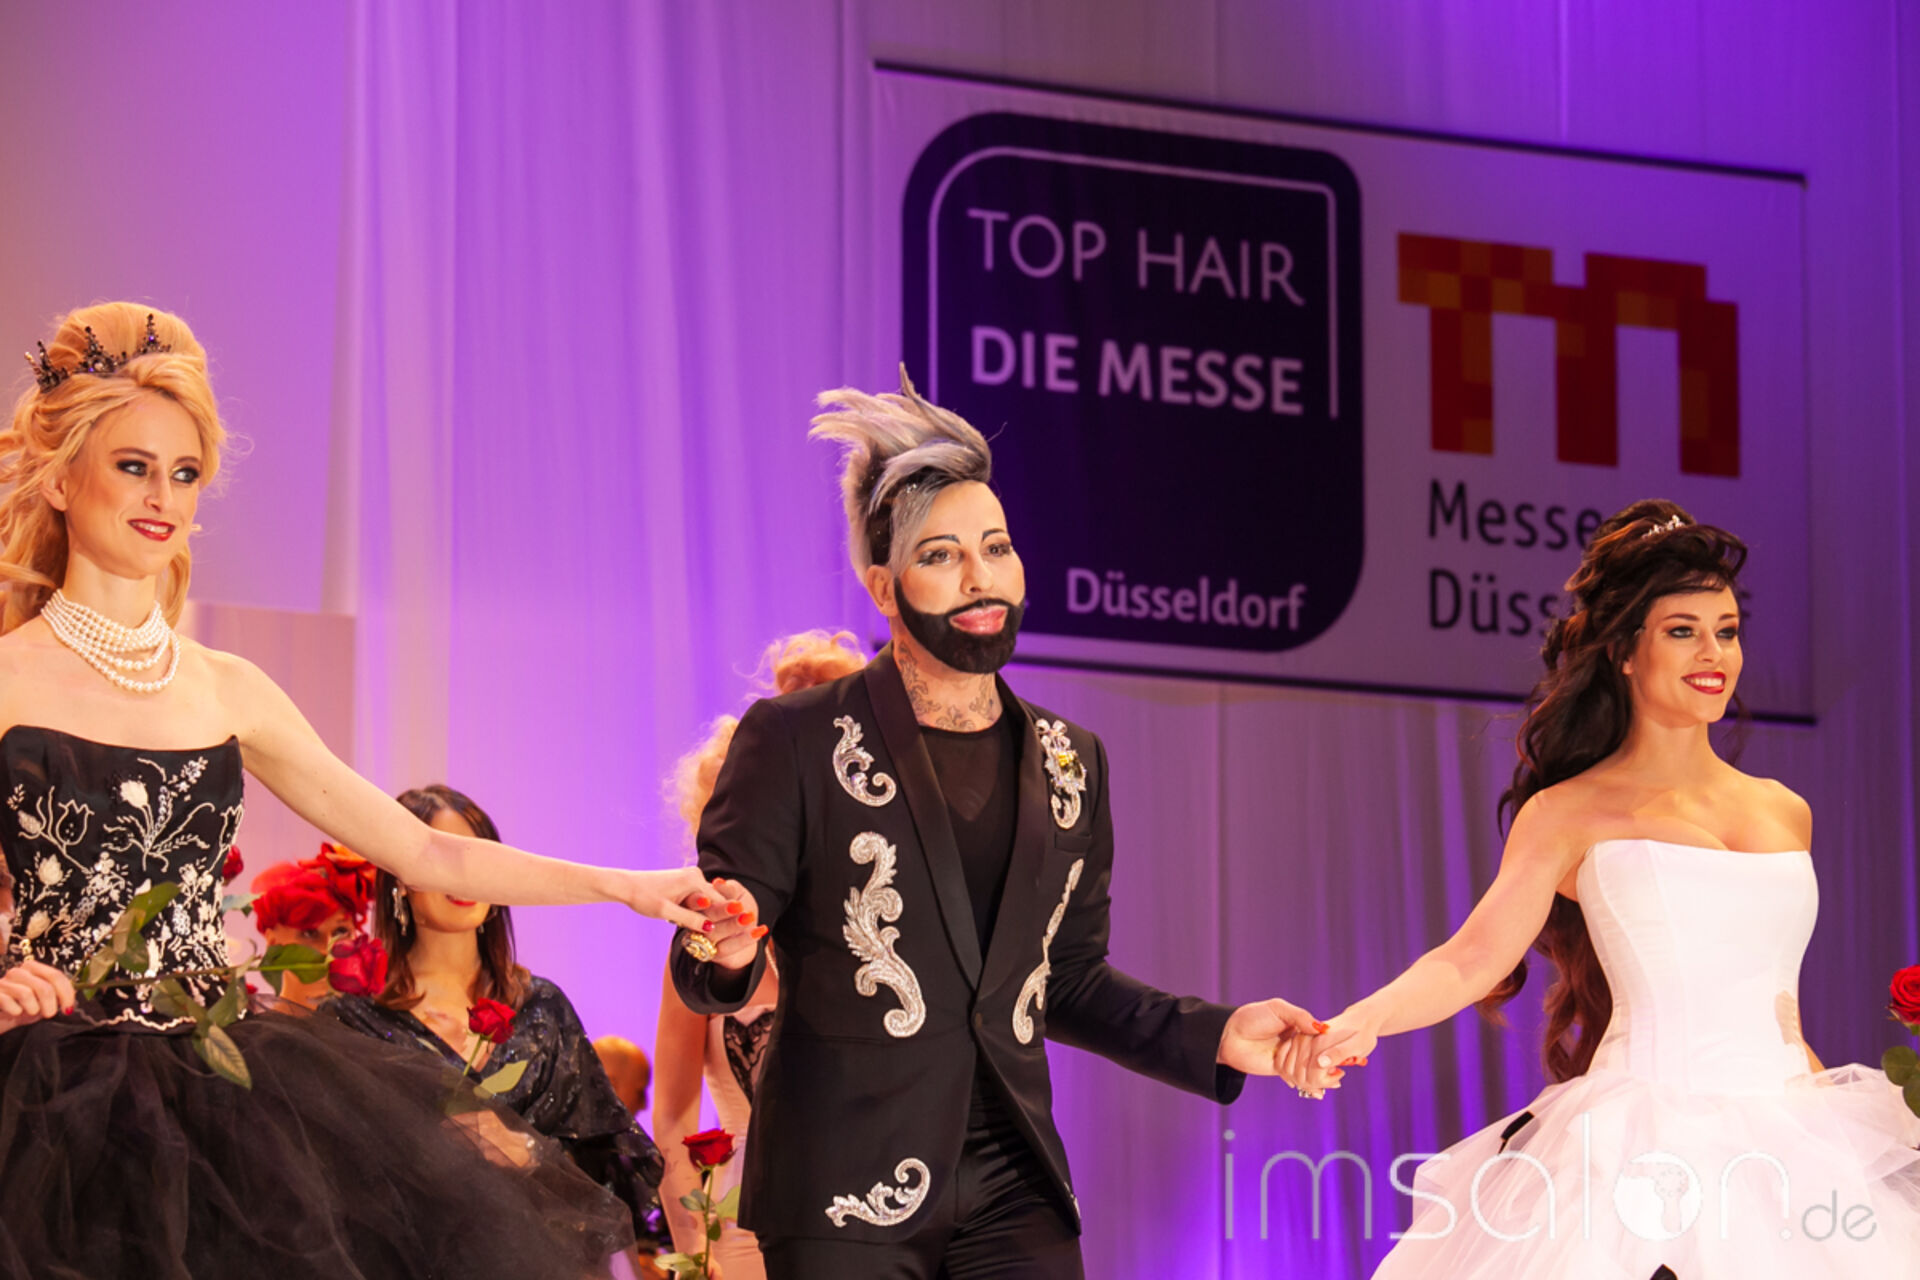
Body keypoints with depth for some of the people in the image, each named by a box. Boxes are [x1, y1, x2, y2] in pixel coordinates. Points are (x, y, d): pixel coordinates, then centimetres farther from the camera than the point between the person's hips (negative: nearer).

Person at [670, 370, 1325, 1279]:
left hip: (1011, 1195, 4)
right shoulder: (794, 741, -2)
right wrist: (727, 954, -26)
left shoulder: (1068, 763, 14)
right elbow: (704, 979, -3)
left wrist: (1213, 1037, 7)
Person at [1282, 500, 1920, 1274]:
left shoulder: (1783, 814, 16)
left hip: (1790, 1143, 5)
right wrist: (1362, 1020, -26)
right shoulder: (1572, 815, 2)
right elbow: (1470, 961, -9)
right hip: (1648, 1149, -4)